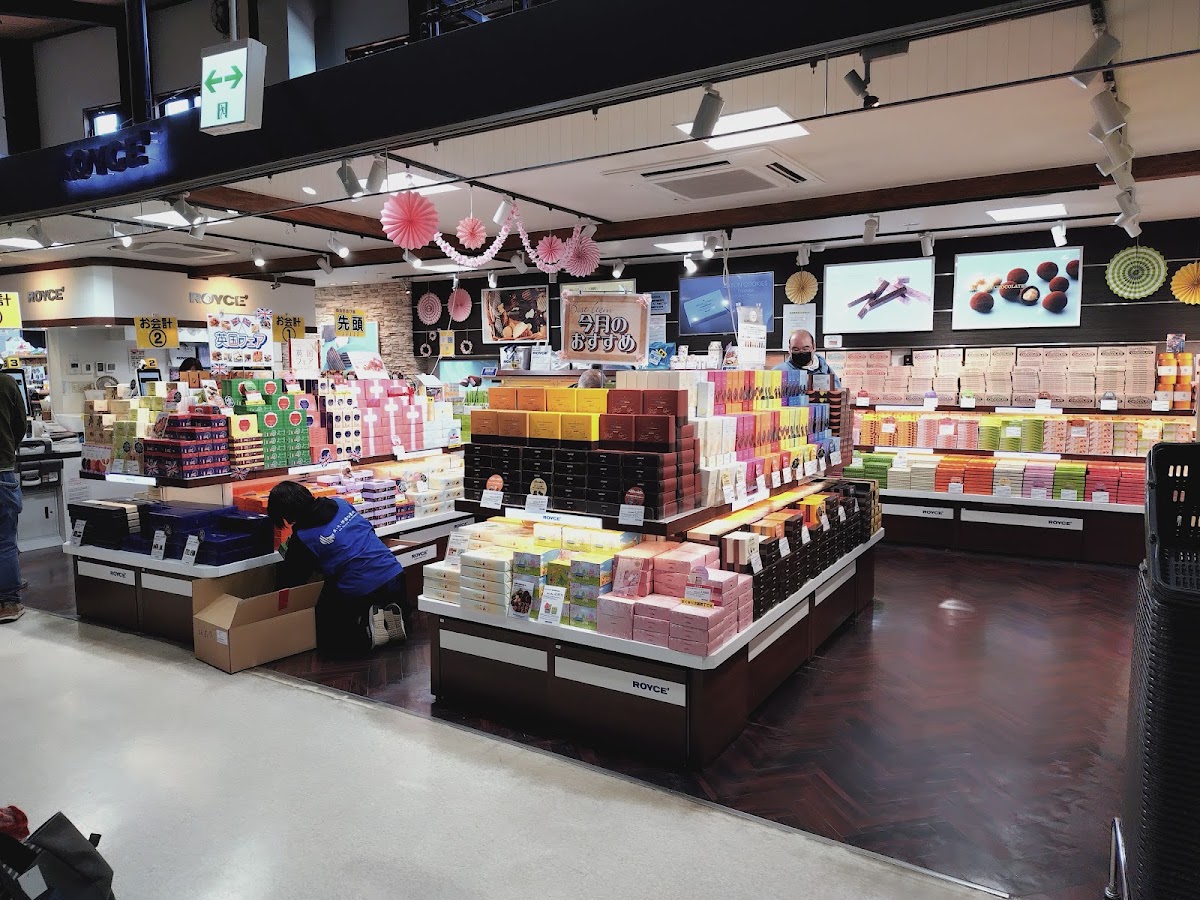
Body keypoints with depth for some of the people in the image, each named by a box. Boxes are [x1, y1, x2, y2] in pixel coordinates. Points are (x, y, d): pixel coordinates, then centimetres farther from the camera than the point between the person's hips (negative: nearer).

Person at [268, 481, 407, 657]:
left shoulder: (302, 539, -9)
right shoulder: (340, 504, 6)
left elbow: (289, 581, 4)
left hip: (359, 594, -6)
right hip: (394, 575, 6)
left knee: (327, 643, 13)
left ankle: (368, 633, -9)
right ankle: (390, 615, 6)